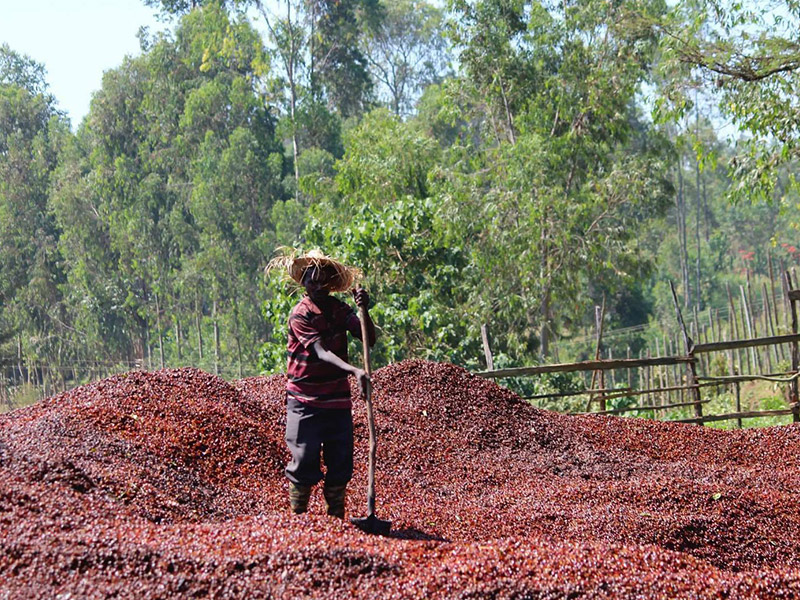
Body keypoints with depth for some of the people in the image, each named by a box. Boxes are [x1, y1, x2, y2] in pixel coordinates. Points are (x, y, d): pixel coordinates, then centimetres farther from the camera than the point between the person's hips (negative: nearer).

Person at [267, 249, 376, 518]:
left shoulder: (339, 309, 7)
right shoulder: (300, 314, -9)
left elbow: (369, 339, -1)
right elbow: (321, 353, -22)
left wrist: (364, 311, -18)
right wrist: (354, 371, -36)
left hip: (338, 400, 5)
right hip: (306, 402, -5)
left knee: (340, 466, 6)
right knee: (304, 464, -3)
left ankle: (336, 521, 16)